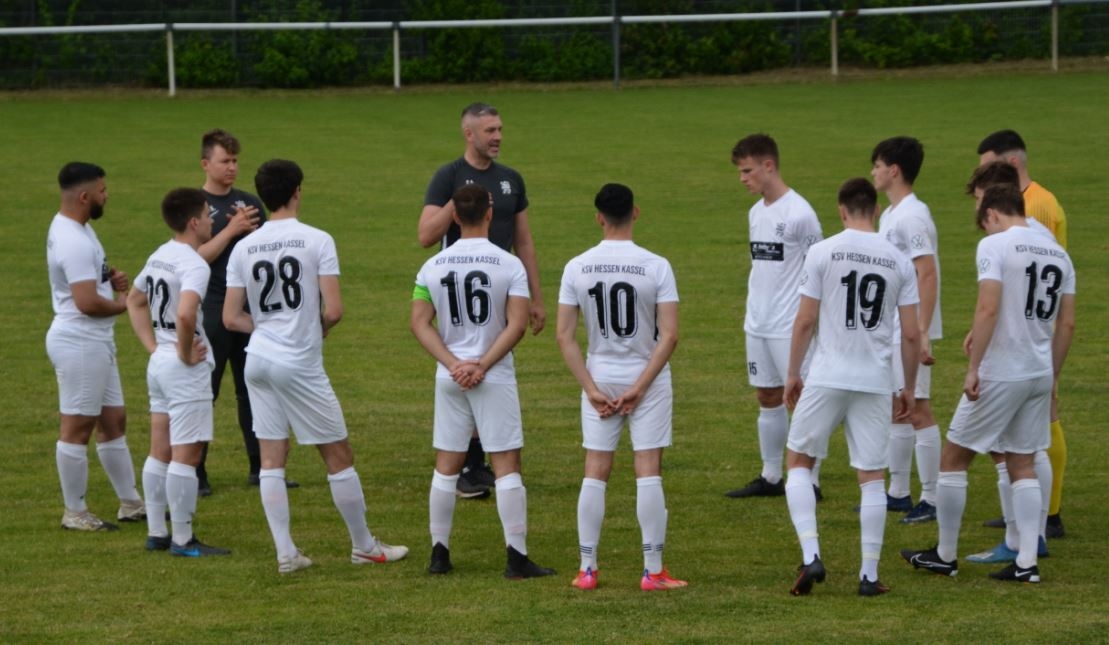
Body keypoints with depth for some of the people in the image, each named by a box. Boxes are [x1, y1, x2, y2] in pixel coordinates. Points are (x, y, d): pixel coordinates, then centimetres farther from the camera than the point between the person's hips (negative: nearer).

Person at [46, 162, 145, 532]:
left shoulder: (75, 228, 11)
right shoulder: (73, 241, -22)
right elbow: (88, 303, -27)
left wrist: (109, 279, 6)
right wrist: (124, 304, -8)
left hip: (96, 342, 11)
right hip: (80, 343, -11)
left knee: (113, 421, 16)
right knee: (78, 428, -2)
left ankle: (130, 504, 24)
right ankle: (74, 513, 6)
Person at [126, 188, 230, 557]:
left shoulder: (159, 257, 10)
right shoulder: (194, 265, -18)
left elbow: (135, 301, 24)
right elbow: (185, 314, -34)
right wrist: (186, 354, -18)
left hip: (159, 364, 9)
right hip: (186, 372, -9)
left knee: (160, 453, 13)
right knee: (186, 455, -4)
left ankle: (156, 533, 19)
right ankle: (183, 540, -1)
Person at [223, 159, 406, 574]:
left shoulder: (244, 248, 3)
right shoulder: (317, 241, -9)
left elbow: (231, 318, 3)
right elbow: (333, 310, -13)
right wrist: (316, 328, 8)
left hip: (258, 358, 5)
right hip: (301, 364, -4)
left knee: (272, 458, 8)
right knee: (338, 456, 8)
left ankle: (285, 553, 6)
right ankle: (363, 546, 17)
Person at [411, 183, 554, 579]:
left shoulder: (433, 267, 1)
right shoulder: (509, 265, -7)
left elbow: (420, 323, -2)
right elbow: (517, 324, -14)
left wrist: (454, 364, -7)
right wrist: (482, 365, -12)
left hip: (449, 378, 3)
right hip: (495, 379, -3)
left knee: (446, 466, 10)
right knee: (506, 465, -1)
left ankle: (439, 553, 13)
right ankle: (517, 557, -3)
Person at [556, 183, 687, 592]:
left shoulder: (577, 268, -3)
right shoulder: (656, 267, -10)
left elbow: (565, 337, -4)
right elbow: (670, 335, -14)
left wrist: (592, 389, -3)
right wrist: (640, 387, -10)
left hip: (600, 378, 2)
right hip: (647, 378, -2)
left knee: (595, 474, 7)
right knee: (649, 473, 1)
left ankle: (587, 569, 9)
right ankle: (653, 572, 2)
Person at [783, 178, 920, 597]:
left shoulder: (822, 252, -4)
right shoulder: (898, 260, 3)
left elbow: (805, 321, -4)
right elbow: (911, 334, 4)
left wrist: (792, 373, 8)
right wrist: (910, 388, 14)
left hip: (827, 378, -2)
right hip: (876, 382, 2)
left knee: (798, 461, 12)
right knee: (872, 476, 8)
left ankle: (810, 556, -3)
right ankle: (869, 575, 8)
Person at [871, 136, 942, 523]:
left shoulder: (911, 217, -17)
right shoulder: (890, 215, 14)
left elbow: (927, 274, -22)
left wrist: (922, 332, -27)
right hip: (888, 331, 10)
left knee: (917, 410, -7)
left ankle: (932, 499, -3)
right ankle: (898, 493, 23)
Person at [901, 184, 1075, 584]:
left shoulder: (995, 245, -10)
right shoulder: (1058, 254, 10)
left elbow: (987, 310, -19)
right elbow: (1067, 324, 12)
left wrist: (973, 367, -15)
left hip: (999, 373, -6)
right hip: (1040, 372, 6)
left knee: (953, 458, 7)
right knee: (1023, 465, 13)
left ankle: (945, 555, 14)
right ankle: (1026, 563, 6)